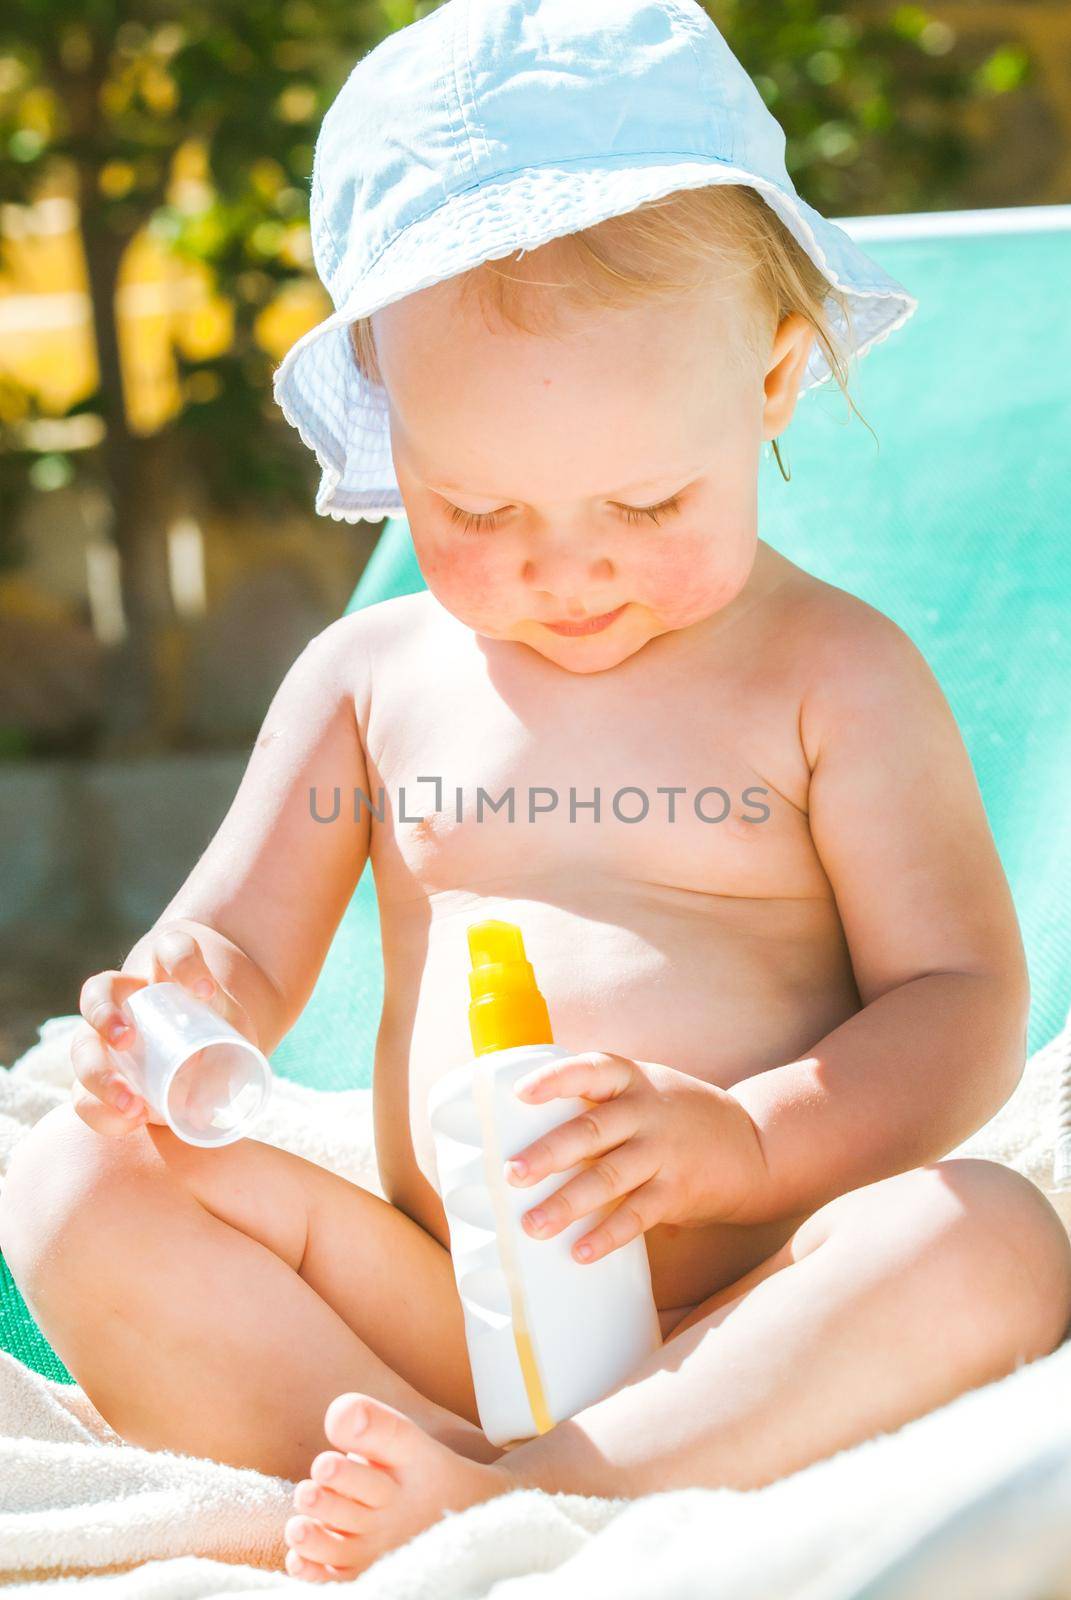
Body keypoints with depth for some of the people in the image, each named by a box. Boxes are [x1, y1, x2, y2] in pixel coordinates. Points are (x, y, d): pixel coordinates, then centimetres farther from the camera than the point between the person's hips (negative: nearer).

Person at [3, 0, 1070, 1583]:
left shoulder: (835, 675, 1)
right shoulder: (370, 677, 10)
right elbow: (240, 947, 13)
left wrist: (738, 1143, -22)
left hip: (740, 1326, -2)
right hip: (433, 1314, 3)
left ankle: (500, 1500, -35)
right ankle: (417, 1464, -30)